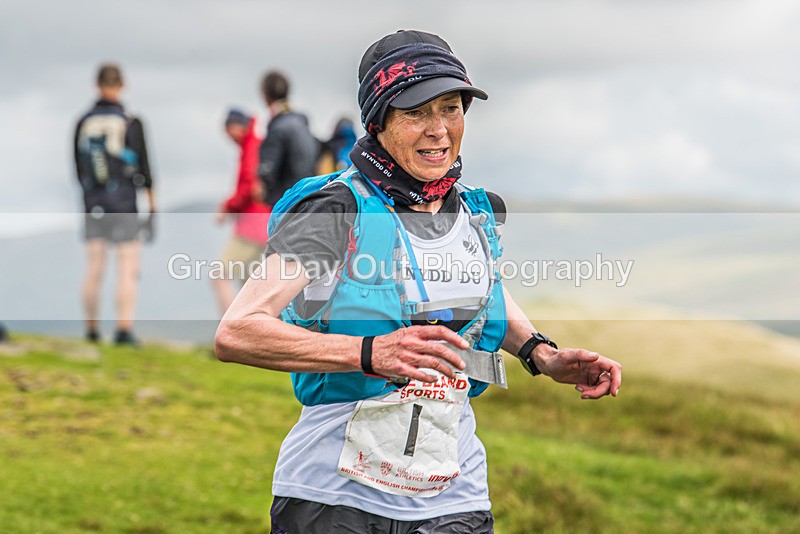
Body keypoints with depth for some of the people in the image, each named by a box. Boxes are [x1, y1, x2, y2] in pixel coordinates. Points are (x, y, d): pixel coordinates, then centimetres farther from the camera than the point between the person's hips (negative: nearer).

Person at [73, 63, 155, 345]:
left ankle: (91, 329, 16)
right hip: (124, 204, -3)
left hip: (93, 203, 4)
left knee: (94, 268, 10)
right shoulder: (131, 123, -9)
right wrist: (152, 208, -1)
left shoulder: (83, 123, 1)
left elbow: (78, 171, 7)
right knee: (128, 269, -1)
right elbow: (144, 169, -7)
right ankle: (124, 329, -10)